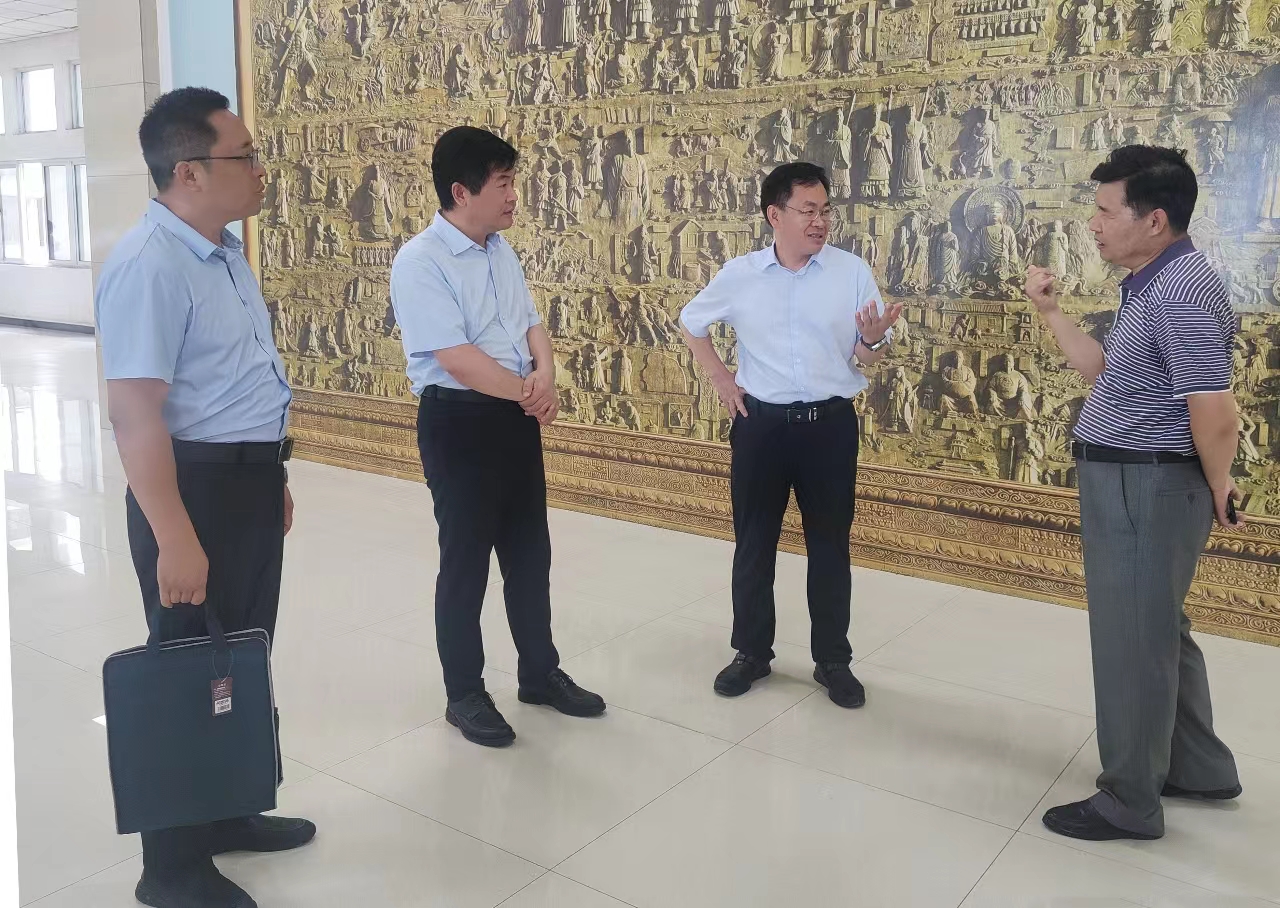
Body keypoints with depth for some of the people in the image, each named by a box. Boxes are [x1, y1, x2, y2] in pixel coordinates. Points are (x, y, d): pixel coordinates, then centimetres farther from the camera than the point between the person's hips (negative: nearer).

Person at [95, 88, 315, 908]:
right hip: (196, 486, -9)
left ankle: (228, 812, 40)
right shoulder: (149, 266, -21)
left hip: (249, 479, 9)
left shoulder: (224, 251, 10)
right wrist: (176, 540, -26)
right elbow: (134, 412, -25)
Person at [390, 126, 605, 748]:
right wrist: (528, 391, -13)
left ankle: (541, 673, 33)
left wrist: (545, 374, -9)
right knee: (466, 560, 5)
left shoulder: (501, 250, 10)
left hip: (517, 416, 8)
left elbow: (531, 324, 12)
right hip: (460, 421, -7)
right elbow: (456, 357, -23)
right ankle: (464, 694, 22)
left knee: (529, 552, 16)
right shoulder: (419, 263, -16)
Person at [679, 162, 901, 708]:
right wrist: (720, 379, 5)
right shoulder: (739, 274, -1)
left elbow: (869, 359, -1)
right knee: (753, 543, 9)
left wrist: (871, 340, -24)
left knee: (830, 545, 8)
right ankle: (752, 652, 26)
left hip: (830, 423, 0)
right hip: (761, 422, 1)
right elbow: (690, 323, 15)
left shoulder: (852, 271, -4)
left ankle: (833, 660, 23)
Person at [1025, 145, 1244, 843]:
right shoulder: (1153, 287, 11)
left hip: (1144, 488, -11)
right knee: (1157, 632, 22)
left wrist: (1218, 489, -9)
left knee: (1132, 643, 3)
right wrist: (1050, 311, 12)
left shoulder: (1183, 289, -23)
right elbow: (1105, 372, 18)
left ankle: (1129, 803, 20)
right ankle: (1198, 769, 40)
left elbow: (1216, 414, -26)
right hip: (1128, 485, 11)